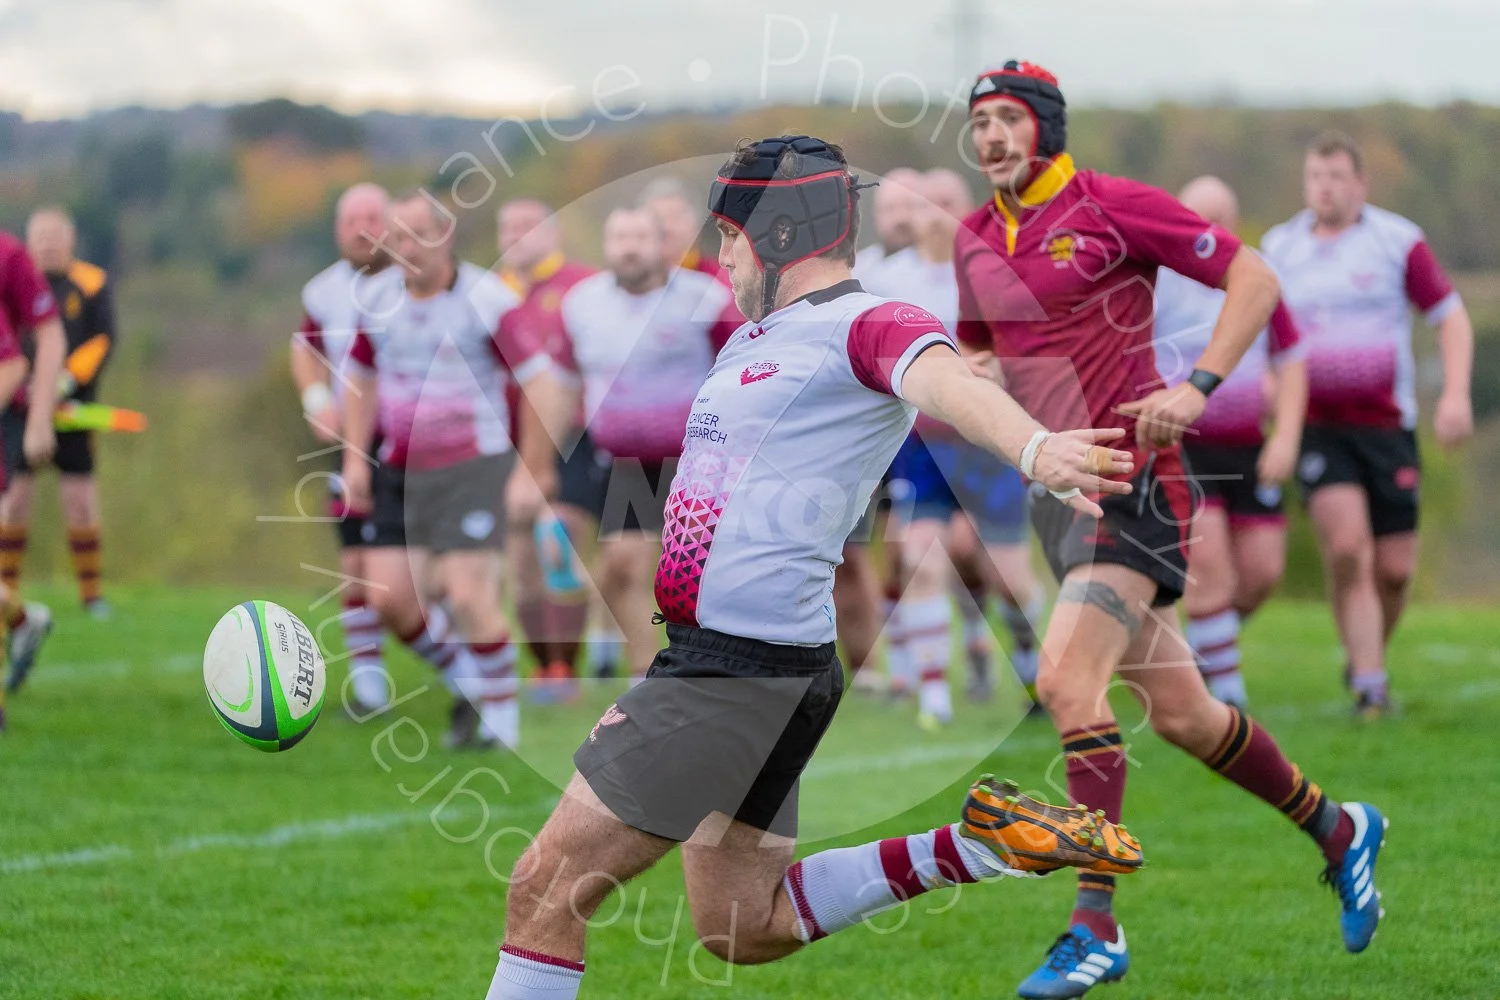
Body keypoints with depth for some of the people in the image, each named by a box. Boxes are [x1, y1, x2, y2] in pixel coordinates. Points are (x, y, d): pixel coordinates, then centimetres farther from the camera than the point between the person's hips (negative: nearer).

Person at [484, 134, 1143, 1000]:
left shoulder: (869, 328, -14)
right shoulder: (754, 340, 15)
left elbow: (949, 383, -35)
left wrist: (1035, 448, -53)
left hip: (748, 672, -10)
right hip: (704, 658, 10)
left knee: (547, 889, -5)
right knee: (744, 928, 18)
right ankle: (972, 846, 14)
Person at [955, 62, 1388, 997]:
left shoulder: (1113, 206, -8)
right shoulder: (976, 241, 13)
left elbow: (1254, 277, -7)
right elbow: (979, 353, 29)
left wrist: (1198, 387, -18)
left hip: (1133, 479, -7)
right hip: (1055, 491, 7)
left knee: (1066, 679, -22)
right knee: (1178, 713, 11)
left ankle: (1097, 923, -20)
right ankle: (1338, 829, 32)